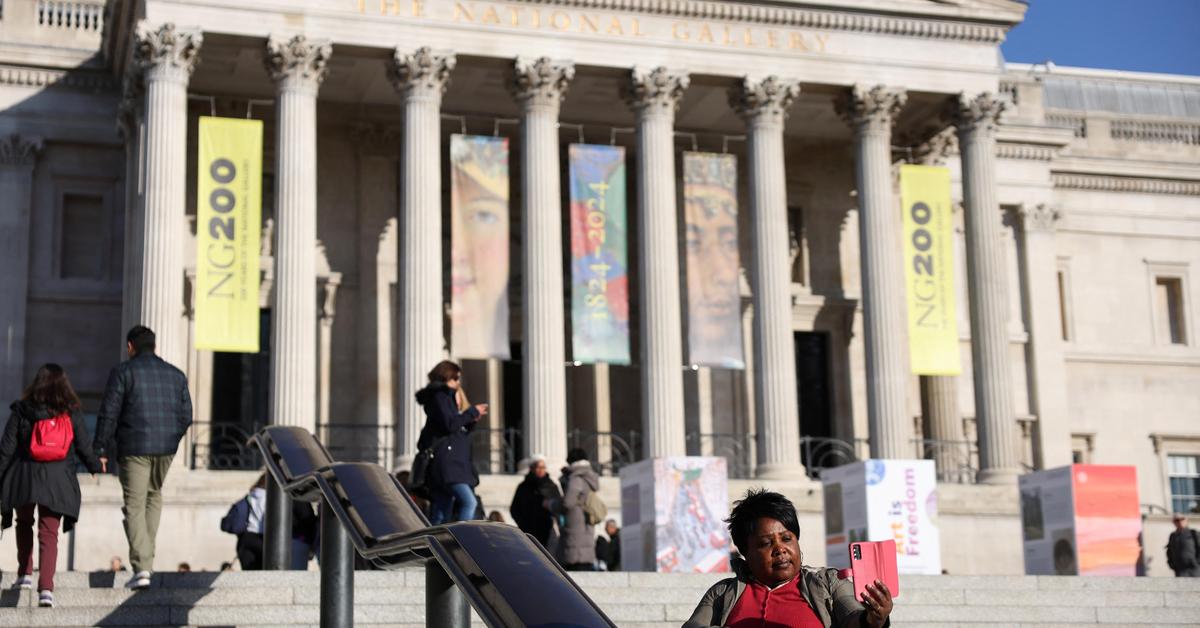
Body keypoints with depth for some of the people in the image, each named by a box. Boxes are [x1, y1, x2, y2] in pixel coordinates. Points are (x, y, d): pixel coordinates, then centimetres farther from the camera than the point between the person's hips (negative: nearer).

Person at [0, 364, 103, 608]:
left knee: (24, 524, 24)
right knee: (49, 533, 0)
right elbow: (85, 448, 7)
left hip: (24, 478, 0)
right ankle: (46, 588, -12)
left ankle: (25, 574, 24)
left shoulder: (21, 410, -1)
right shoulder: (72, 414, 1)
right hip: (58, 481, 0)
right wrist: (96, 465, 26)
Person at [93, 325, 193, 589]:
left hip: (133, 448, -4)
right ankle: (147, 556, 24)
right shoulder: (176, 375, 11)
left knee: (134, 506, -1)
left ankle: (141, 568, -10)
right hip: (165, 449, 4)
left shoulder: (123, 372, -3)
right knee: (154, 495, 25)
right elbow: (186, 416, 8)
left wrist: (101, 450, -4)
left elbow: (108, 414, -8)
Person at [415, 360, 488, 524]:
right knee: (469, 502, -23)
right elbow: (450, 424, -16)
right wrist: (473, 412, -7)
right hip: (445, 462, -10)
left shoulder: (445, 397, 25)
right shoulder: (440, 396, -4)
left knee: (440, 515, 6)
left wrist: (471, 421, 12)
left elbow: (457, 429, 27)